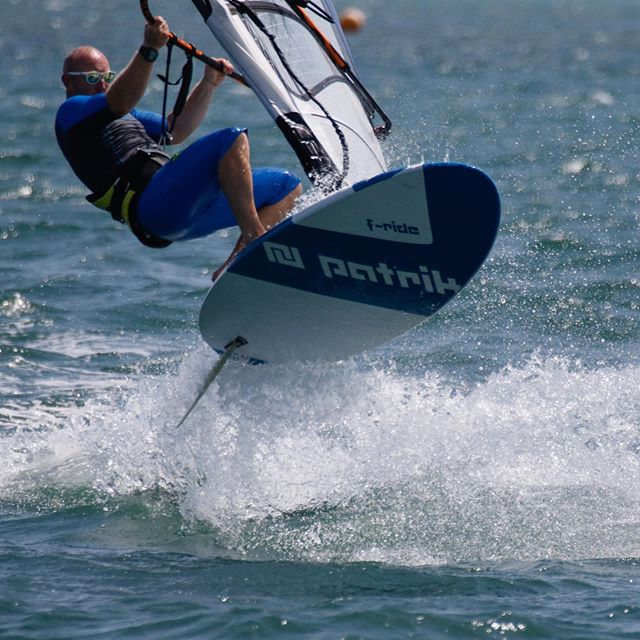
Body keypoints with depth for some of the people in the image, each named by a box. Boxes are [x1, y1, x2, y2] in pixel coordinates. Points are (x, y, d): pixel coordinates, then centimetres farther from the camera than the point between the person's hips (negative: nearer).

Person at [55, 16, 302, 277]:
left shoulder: (123, 119, 36)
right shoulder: (71, 111, 6)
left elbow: (177, 130, 31)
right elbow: (120, 102, -14)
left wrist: (208, 84, 19)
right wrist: (148, 50, -27)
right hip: (153, 203, -9)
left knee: (288, 186, 6)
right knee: (233, 139, -26)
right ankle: (254, 235, -26)